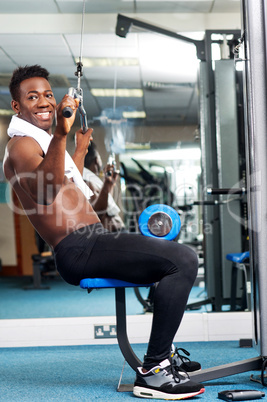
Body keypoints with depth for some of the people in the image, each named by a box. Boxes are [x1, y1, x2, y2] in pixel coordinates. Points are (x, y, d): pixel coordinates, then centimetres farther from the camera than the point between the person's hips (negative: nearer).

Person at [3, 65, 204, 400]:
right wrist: (60, 135, -39)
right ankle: (153, 371, -21)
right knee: (182, 259, -25)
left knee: (178, 260, 25)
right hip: (78, 249, -11)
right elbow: (44, 194, -28)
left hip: (90, 243, 11)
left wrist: (81, 146, 52)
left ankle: (163, 352, 24)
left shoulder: (40, 141, 25)